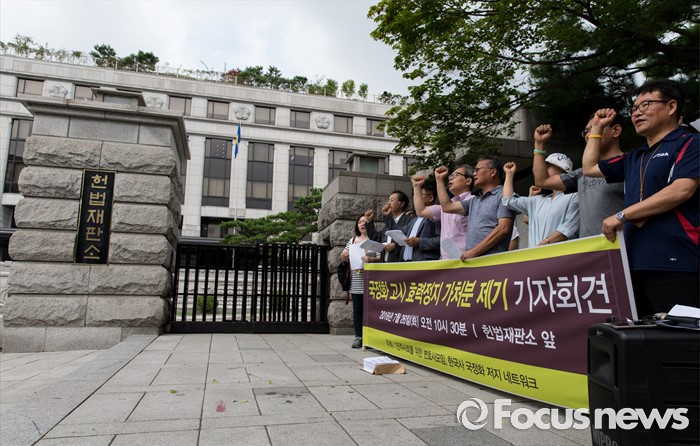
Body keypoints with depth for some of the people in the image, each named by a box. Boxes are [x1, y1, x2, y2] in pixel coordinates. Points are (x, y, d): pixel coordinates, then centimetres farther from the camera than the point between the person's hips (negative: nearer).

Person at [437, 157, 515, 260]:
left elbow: (503, 229, -12)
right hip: (472, 260, 7)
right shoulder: (474, 201, 26)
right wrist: (440, 179, 30)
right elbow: (447, 206, 27)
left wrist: (474, 252, -14)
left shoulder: (503, 195, -1)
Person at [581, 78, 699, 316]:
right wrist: (597, 128, 30)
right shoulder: (634, 158, 24)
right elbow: (589, 168, 32)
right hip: (636, 264, 7)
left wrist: (622, 215, -12)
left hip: (675, 263, -7)